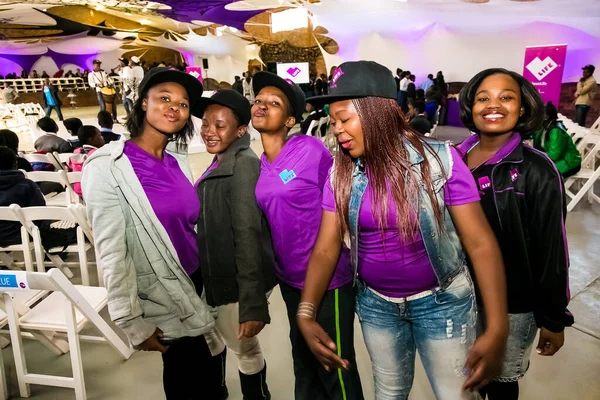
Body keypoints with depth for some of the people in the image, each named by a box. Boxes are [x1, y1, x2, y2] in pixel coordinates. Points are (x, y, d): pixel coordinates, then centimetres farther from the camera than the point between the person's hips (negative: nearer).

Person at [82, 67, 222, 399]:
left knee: (184, 372, 19)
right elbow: (112, 252, -16)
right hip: (161, 297, -5)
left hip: (195, 281, 5)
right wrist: (131, 322, -15)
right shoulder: (106, 167, -16)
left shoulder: (178, 160, 4)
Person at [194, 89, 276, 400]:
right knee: (208, 335, 27)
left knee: (244, 349, 11)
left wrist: (252, 303, -30)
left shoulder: (243, 164, -20)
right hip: (216, 275, 10)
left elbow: (248, 234, -28)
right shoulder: (222, 162, 9)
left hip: (238, 280, -10)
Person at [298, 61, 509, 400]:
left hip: (440, 302, -3)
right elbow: (326, 248, -9)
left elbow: (480, 243, -19)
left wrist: (497, 330, -24)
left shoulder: (440, 160, -18)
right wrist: (306, 314, -20)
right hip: (375, 304, 3)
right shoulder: (341, 174, -7)